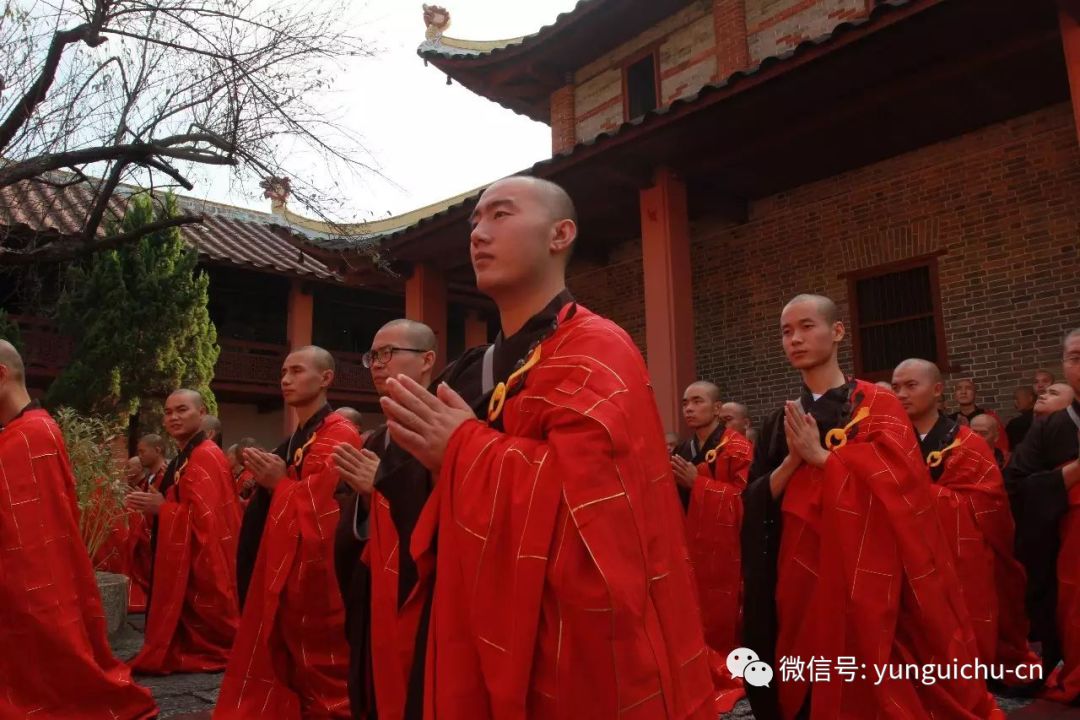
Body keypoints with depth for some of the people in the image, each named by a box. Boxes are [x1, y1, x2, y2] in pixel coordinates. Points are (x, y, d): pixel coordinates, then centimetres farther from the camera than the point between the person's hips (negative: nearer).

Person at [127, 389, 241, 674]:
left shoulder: (206, 457, -18)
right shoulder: (184, 458, 15)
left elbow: (204, 516, -25)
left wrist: (161, 508, -17)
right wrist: (153, 504, 6)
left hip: (200, 563, -10)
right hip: (183, 559, 10)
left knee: (204, 633, 0)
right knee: (188, 627, 16)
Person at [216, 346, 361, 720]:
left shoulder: (340, 435, -13)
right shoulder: (298, 437, 16)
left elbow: (325, 508, -19)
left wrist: (280, 483, -9)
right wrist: (272, 480, 5)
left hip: (319, 573, -9)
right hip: (288, 569, 9)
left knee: (323, 678, 1)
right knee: (289, 672, 14)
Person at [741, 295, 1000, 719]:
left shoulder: (878, 406, -2)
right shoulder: (780, 422, 9)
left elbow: (894, 482, -16)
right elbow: (756, 502, 3)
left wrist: (818, 455, -14)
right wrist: (792, 460, -13)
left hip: (864, 567, -3)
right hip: (799, 572, 4)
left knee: (869, 683, 3)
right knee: (807, 683, 7)